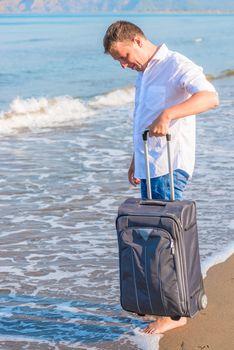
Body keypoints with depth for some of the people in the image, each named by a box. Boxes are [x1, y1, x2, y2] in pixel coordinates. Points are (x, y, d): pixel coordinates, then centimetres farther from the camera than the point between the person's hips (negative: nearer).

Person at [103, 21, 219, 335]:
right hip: (148, 167, 9)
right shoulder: (143, 74, 18)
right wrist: (135, 162, 25)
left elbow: (210, 97, -28)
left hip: (171, 167, -9)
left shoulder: (176, 65, -11)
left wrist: (168, 114, -38)